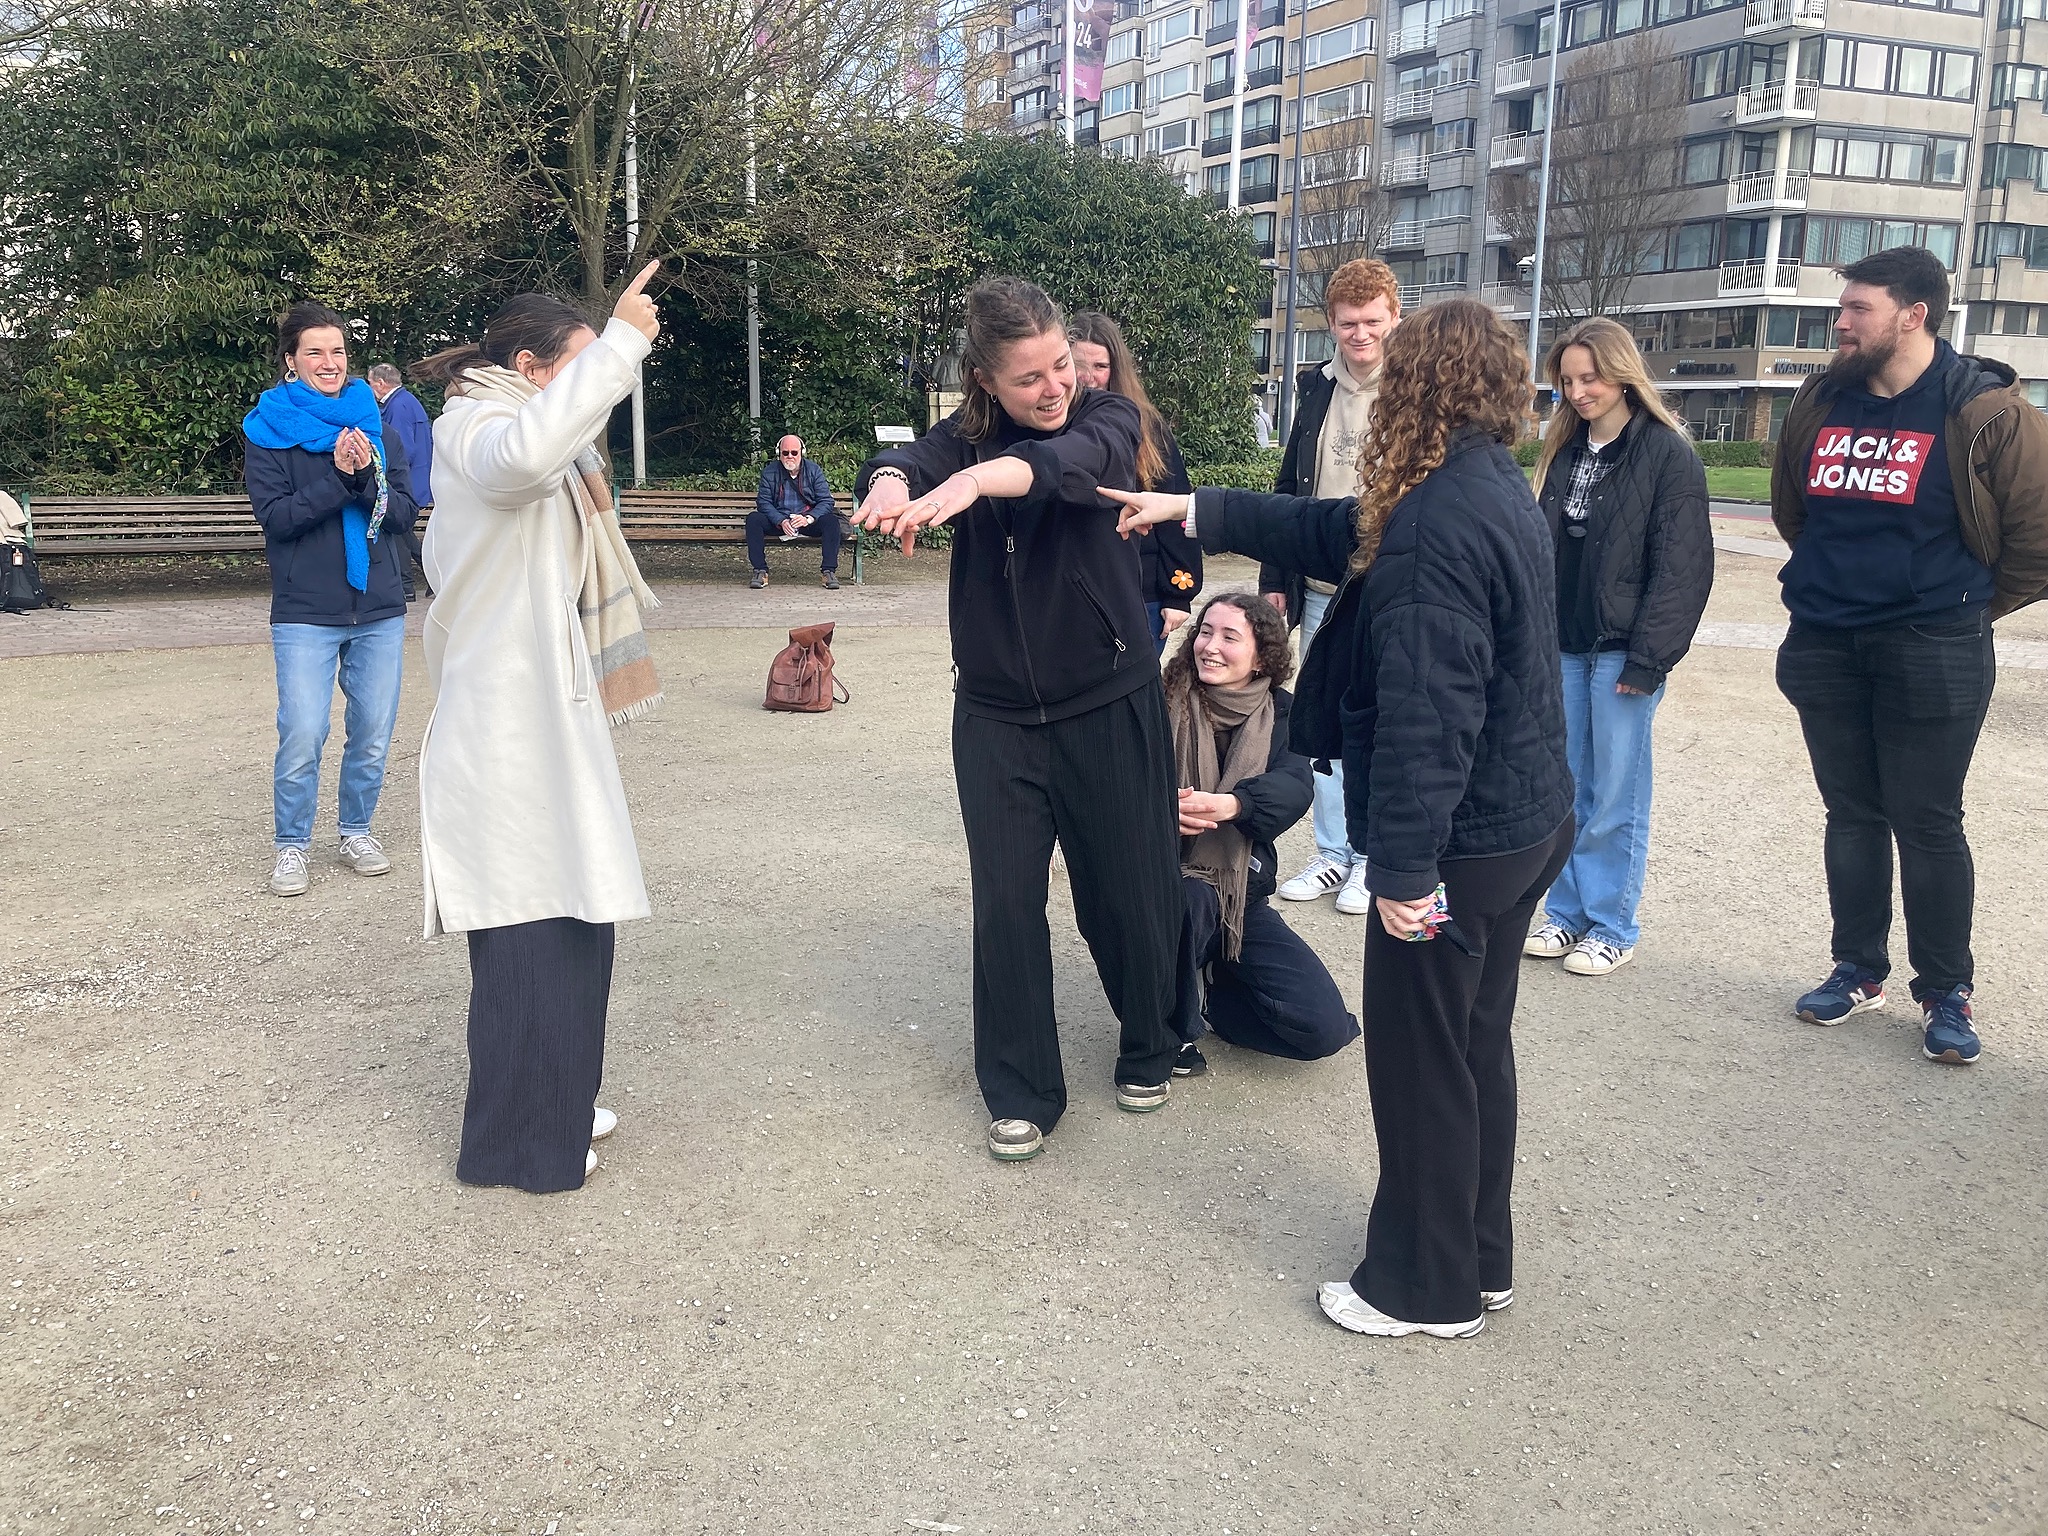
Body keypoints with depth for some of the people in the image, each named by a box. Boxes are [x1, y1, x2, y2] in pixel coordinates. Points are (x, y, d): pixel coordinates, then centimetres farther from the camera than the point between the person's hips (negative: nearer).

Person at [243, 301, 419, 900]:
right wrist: (339, 476, -18)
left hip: (379, 609, 3)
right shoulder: (267, 430, 2)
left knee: (373, 733, 7)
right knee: (302, 737, -8)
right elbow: (276, 516, -9)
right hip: (305, 612, -3)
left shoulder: (374, 425, 10)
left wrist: (366, 476, -16)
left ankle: (357, 831, 25)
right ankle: (291, 845, 9)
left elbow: (403, 513, 2)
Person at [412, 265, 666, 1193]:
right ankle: (512, 1140, 6)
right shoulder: (472, 429, -12)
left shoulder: (516, 431, 21)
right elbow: (523, 452, -38)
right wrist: (620, 341, -33)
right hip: (507, 724, -10)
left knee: (568, 916, 15)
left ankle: (553, 1103, 27)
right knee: (530, 925, -6)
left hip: (547, 712, 10)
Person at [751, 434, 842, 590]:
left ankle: (830, 571, -27)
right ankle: (760, 571, -24)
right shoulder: (769, 471, 2)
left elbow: (826, 501, -5)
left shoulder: (814, 470, 2)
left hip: (808, 520, 0)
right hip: (778, 520, 0)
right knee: (753, 519, -26)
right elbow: (763, 501, -5)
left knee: (831, 520, -29)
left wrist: (808, 519, -23)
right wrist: (781, 521, -23)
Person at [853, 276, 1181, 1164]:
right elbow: (911, 461, -23)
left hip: (1111, 704, -1)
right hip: (996, 714, 2)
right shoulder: (965, 436, -1)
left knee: (1131, 889, 9)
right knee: (1006, 903, 2)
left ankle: (1149, 1052, 35)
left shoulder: (1107, 420, -7)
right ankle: (1021, 1094, 18)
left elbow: (1076, 461, -31)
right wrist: (889, 482, -48)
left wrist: (985, 477, -52)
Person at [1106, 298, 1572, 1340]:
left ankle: (1425, 1289, 22)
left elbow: (1426, 713, -27)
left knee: (1420, 1062, 6)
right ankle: (1478, 1261, 35)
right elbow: (1340, 533, 17)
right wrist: (1196, 511, 21)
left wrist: (1402, 867, -23)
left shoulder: (1440, 520, -24)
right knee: (1476, 1047, 20)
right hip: (1528, 822, 10)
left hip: (1461, 843, -10)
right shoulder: (1492, 489, 8)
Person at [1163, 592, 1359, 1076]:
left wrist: (1230, 804, -38)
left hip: (1242, 898, 3)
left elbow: (1294, 788, -17)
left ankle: (1216, 995, 18)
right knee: (1193, 897, -40)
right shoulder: (1166, 704, -4)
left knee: (1324, 1027, -11)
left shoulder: (1282, 715, 2)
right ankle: (1176, 1034, -13)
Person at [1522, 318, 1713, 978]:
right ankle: (1566, 913, 21)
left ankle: (1612, 927, 12)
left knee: (1616, 793, 2)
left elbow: (1681, 566, -11)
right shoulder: (1562, 450, 12)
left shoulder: (1668, 454, -7)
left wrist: (1650, 656, -16)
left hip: (1621, 649, -6)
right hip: (1563, 646, 6)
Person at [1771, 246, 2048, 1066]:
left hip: (1930, 653, -4)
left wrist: (1970, 607, 4)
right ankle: (1858, 970, 26)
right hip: (1824, 647, 5)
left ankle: (1946, 993, 16)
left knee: (1927, 826, 2)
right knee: (1852, 815, 13)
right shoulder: (1820, 402, 4)